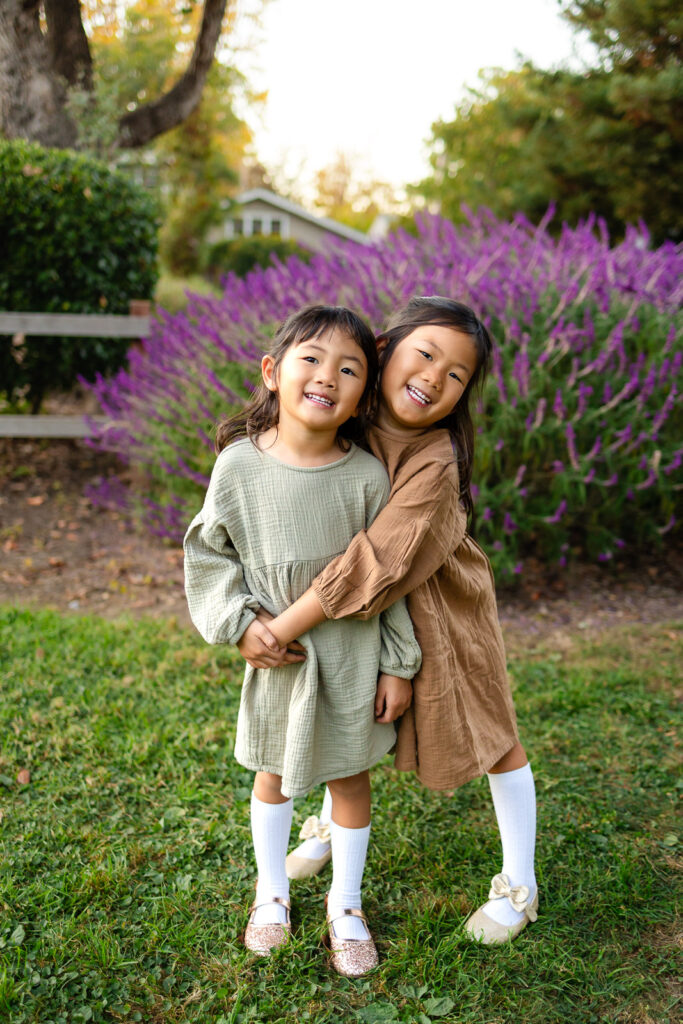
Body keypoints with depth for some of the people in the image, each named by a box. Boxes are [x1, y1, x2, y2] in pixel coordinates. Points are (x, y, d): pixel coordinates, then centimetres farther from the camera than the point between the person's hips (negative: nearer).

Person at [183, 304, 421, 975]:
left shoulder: (367, 476, -13)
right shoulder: (240, 464, -11)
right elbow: (209, 552, 0)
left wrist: (398, 664, -2)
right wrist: (237, 624, -12)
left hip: (352, 651, 0)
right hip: (277, 653, 1)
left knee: (350, 775, 14)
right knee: (274, 772, 19)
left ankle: (346, 903, 37)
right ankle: (272, 892, 43)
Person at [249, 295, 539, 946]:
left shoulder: (436, 465, -33)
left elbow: (375, 567, -35)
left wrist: (284, 629, -31)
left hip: (443, 611, -5)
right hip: (358, 610, 6)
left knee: (490, 736, 8)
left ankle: (519, 886, 29)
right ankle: (331, 826, 51)